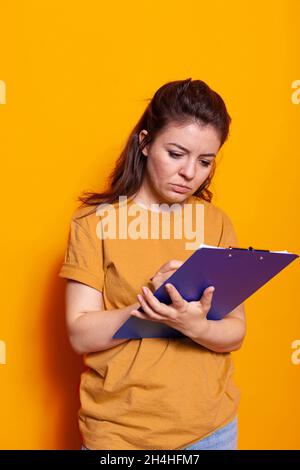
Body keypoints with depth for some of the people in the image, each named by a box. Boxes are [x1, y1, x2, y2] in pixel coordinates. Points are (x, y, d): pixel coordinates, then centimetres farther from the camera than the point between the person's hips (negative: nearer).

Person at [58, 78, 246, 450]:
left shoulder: (216, 222, 0)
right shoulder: (95, 220, -9)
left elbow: (235, 333, -2)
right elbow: (81, 335, -12)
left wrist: (196, 325, -23)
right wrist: (149, 304, -27)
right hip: (119, 431, -2)